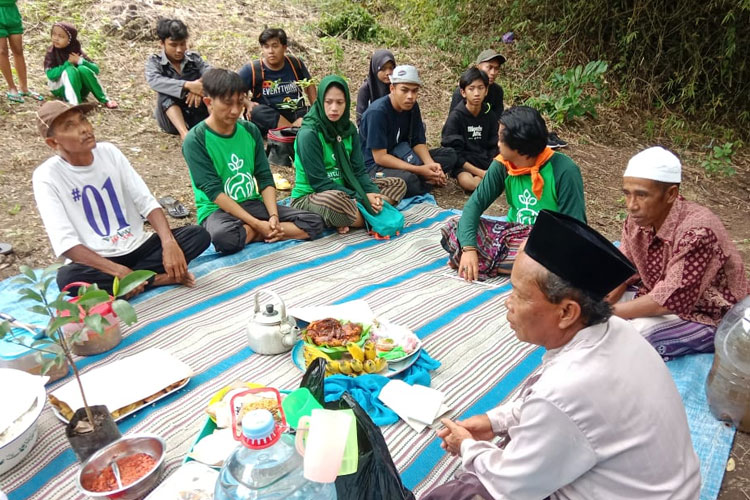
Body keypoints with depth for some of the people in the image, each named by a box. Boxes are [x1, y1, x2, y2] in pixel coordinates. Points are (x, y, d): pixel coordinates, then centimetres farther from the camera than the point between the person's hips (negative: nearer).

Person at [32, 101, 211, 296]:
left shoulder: (109, 151, 0)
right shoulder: (46, 176, -11)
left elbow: (147, 202, -3)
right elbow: (65, 242, -18)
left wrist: (169, 243, -21)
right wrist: (118, 270, -30)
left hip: (137, 247, 4)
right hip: (97, 261, -3)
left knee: (199, 235, -15)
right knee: (67, 277, -37)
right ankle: (159, 278, -21)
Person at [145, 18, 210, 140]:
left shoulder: (194, 58, 6)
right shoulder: (154, 61, 0)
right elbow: (154, 81, -22)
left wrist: (200, 86, -35)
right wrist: (187, 85, -36)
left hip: (198, 115, 2)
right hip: (172, 118, -1)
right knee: (165, 93, -29)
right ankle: (184, 133, -43)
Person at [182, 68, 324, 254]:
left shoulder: (251, 131, 4)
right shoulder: (195, 140, -11)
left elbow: (265, 178, 2)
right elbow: (214, 191, -16)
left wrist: (273, 216, -15)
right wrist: (257, 223, -23)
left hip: (253, 204, 5)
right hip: (218, 210, -5)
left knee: (314, 222, -12)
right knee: (224, 238, -41)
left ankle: (251, 234, -12)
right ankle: (255, 230, -10)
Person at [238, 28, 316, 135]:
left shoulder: (296, 63, 5)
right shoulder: (252, 69, -3)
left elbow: (309, 85, 18)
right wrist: (247, 103, -22)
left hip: (297, 114, 2)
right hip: (268, 117, -2)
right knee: (257, 111, -35)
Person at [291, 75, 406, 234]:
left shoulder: (348, 129, 4)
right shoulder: (308, 134, -17)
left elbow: (358, 170, 2)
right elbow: (319, 182, -20)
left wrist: (371, 193, -19)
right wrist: (361, 198, -21)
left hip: (343, 190, 8)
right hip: (309, 198, -8)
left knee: (398, 184, 2)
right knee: (334, 200, -43)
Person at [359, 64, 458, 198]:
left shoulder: (412, 107, 0)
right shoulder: (377, 112, -22)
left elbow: (418, 142, 2)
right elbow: (380, 157, -23)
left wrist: (431, 164, -20)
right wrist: (418, 170, -26)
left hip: (400, 158, 8)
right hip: (375, 166, -7)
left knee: (449, 155, -1)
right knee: (409, 180, -38)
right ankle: (428, 181, -8)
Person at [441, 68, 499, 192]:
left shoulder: (490, 115, 5)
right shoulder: (456, 116, -8)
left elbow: (494, 148, 9)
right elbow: (453, 152, -12)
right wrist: (480, 172, -19)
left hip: (487, 161, 3)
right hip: (464, 164, -3)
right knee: (467, 181, -36)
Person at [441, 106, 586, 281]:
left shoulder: (564, 170, -19)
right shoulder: (502, 165, -6)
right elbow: (476, 202, -8)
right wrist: (469, 248, -26)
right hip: (513, 235, 4)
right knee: (453, 227, -12)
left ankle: (484, 262, -16)